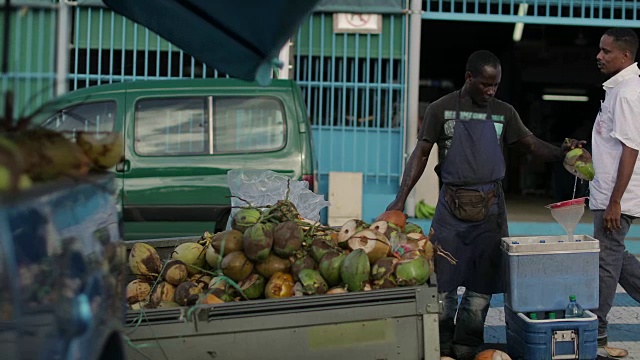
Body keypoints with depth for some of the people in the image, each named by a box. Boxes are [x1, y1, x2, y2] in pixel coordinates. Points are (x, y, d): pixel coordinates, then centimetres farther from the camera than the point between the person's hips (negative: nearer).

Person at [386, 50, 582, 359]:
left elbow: (531, 144, 12)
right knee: (442, 281, -1)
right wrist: (400, 199, -9)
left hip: (490, 207, 2)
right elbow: (420, 154, -1)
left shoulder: (504, 113, 7)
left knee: (483, 283, 3)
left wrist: (562, 154, -9)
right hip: (451, 206, -2)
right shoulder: (441, 110, -1)